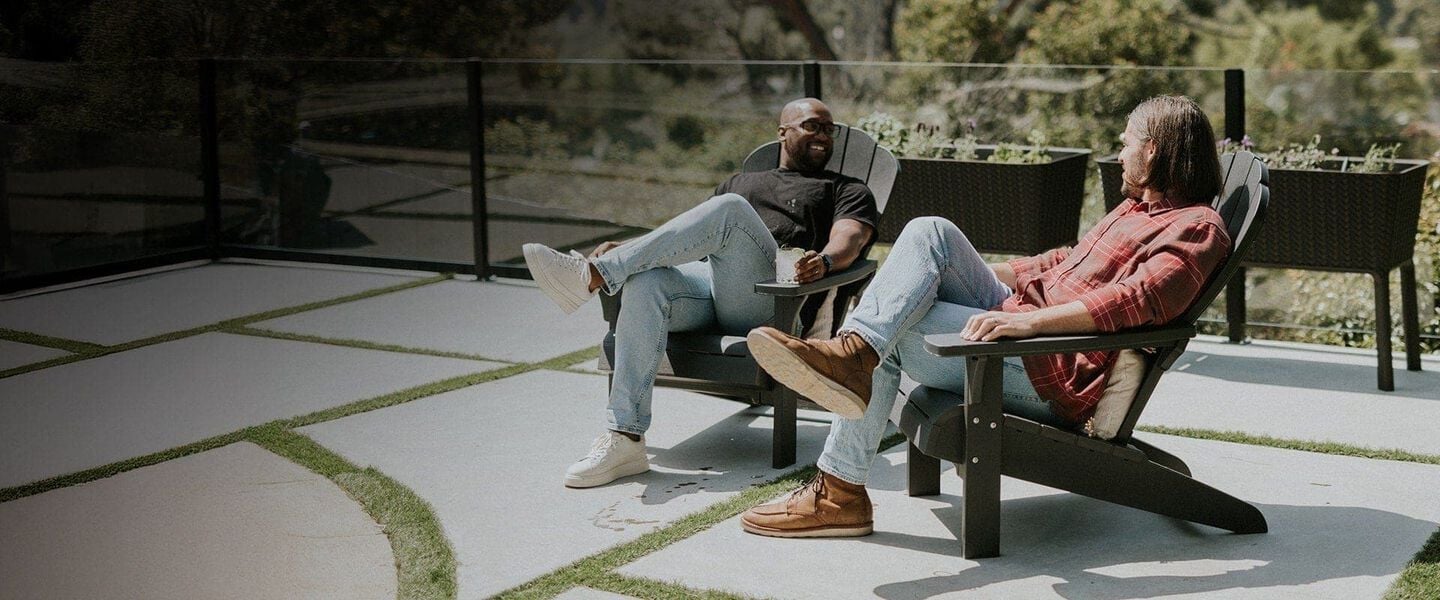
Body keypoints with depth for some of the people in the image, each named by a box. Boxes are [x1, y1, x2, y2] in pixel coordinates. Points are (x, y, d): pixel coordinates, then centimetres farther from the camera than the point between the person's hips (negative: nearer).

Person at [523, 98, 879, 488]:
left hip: (767, 297, -4)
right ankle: (624, 438, -37)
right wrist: (623, 249, 11)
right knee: (645, 282, -31)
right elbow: (683, 238, 30)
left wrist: (824, 260, -24)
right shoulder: (740, 184, 37)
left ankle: (593, 275, -38)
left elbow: (849, 239, 2)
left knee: (730, 208, -31)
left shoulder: (848, 191, 24)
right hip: (702, 281, 4)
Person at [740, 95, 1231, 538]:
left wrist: (1027, 322, -37)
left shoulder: (1196, 227, -8)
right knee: (931, 233, -9)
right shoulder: (1136, 210, 24)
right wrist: (974, 272, 27)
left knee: (894, 330, -16)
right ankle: (854, 351, -24)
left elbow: (1137, 300, -26)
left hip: (1056, 377, -9)